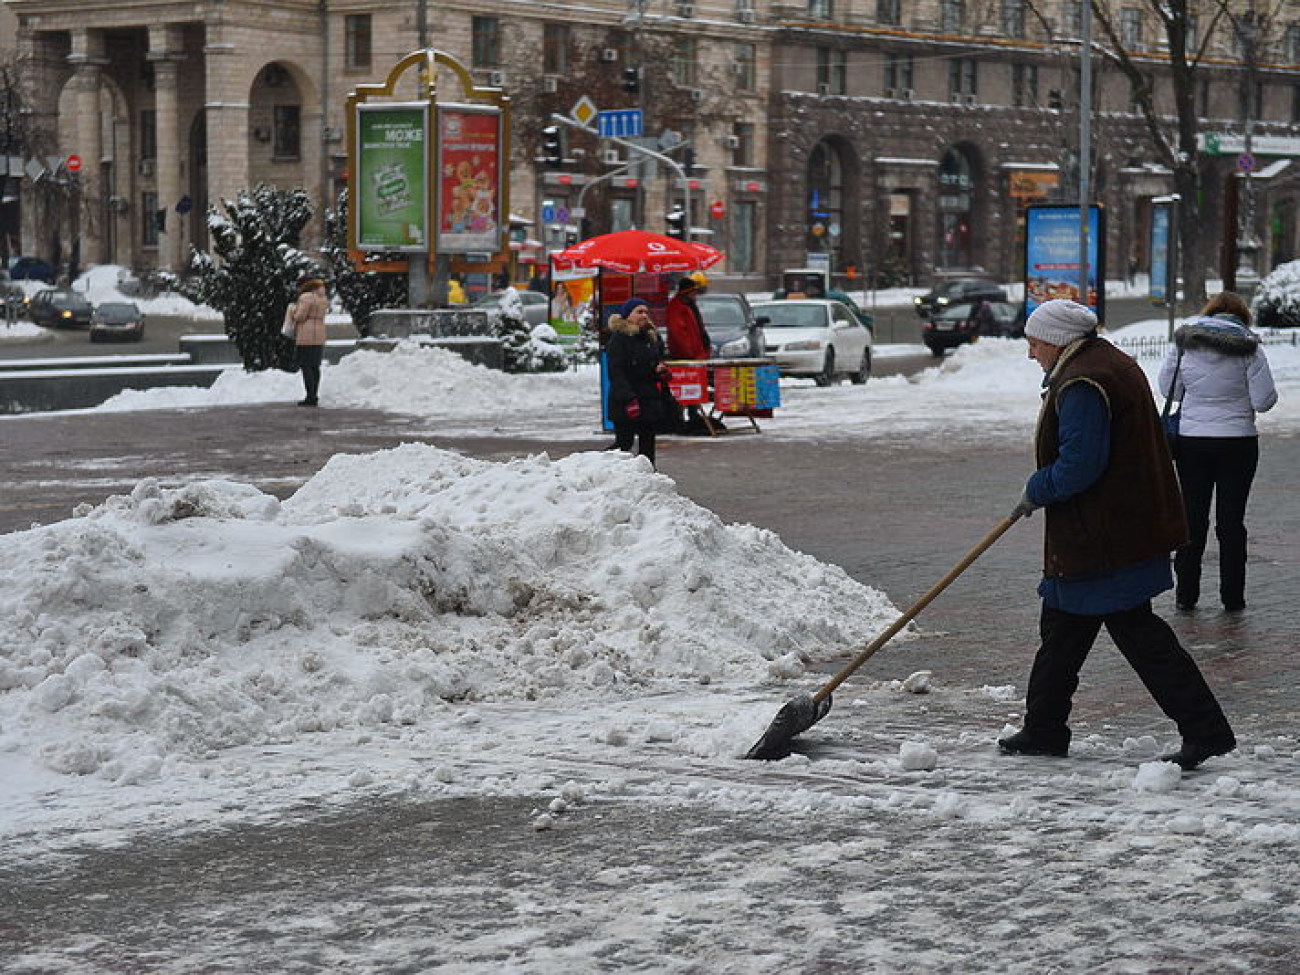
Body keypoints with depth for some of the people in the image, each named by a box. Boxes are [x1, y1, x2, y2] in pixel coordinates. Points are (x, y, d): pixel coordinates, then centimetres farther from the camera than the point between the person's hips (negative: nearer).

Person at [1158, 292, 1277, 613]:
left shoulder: (1184, 343, -2)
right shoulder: (1248, 348, -8)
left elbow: (1168, 389, 6)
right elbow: (1264, 400, -9)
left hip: (1192, 441, 2)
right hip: (1238, 442, -1)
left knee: (1192, 517, 11)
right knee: (1231, 520, 7)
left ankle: (1186, 595, 14)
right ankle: (1233, 597, 10)